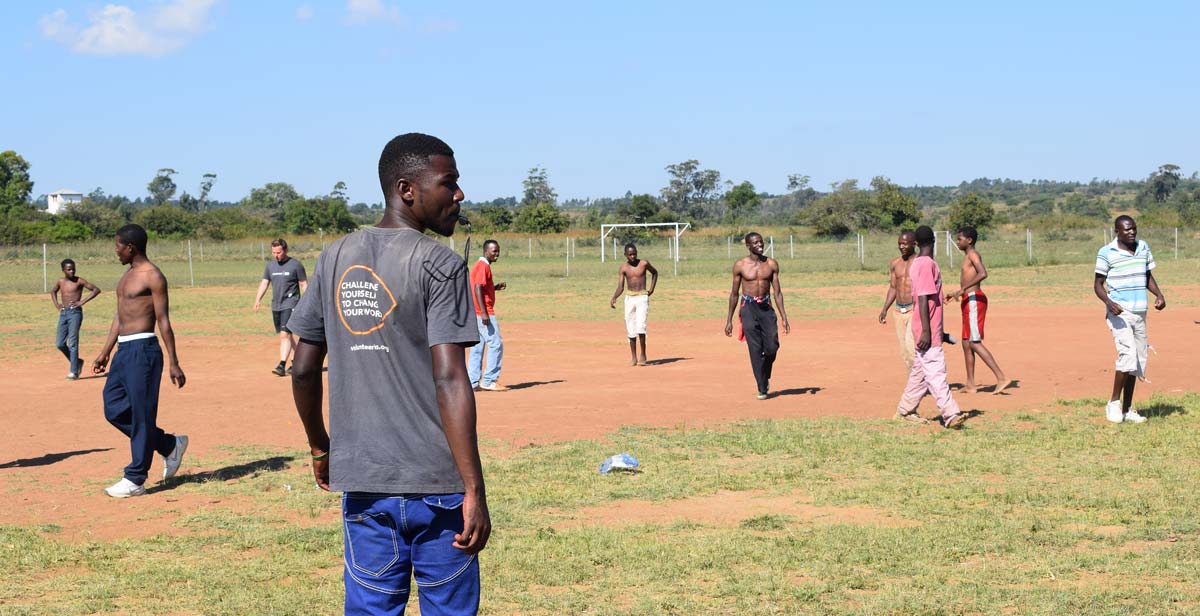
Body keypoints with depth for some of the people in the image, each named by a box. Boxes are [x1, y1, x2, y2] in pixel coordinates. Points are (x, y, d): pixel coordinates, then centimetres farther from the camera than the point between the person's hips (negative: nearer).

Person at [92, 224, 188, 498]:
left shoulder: (152, 276, -9)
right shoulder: (126, 277, 18)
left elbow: (163, 321, -12)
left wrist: (173, 363, -14)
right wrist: (105, 351, 22)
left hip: (142, 349, -10)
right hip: (123, 351, 10)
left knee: (141, 414, -5)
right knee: (114, 409, 8)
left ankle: (135, 480, 0)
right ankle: (170, 445, 20)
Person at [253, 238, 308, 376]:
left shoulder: (295, 265, -6)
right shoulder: (270, 265, 10)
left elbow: (304, 284, -3)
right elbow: (264, 283, 10)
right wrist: (258, 299, -4)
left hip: (290, 304, -6)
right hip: (275, 306, 7)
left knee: (285, 334, -16)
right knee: (284, 334, 15)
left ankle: (282, 365, -20)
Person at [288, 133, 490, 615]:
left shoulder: (335, 259, 8)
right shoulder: (438, 264, -10)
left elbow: (304, 369, 10)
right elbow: (449, 380, -17)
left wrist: (320, 448, 25)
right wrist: (474, 491, -17)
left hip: (360, 480, 5)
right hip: (435, 484, -5)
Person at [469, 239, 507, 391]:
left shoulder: (479, 265, 18)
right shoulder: (483, 266, -12)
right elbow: (478, 289, -21)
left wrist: (496, 287, 13)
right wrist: (484, 313, -27)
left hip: (477, 314, 10)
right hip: (483, 312, -10)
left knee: (477, 348, 10)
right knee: (496, 344, -7)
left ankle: (473, 382, 11)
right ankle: (489, 381, -7)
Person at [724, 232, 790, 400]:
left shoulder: (771, 264, 4)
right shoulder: (740, 265, -1)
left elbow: (777, 292, 7)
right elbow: (734, 294, 5)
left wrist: (784, 317, 0)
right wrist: (729, 320, 4)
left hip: (766, 308, 2)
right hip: (748, 308, -2)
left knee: (772, 346, -6)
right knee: (755, 349, -7)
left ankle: (765, 376, 24)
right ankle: (762, 389, -2)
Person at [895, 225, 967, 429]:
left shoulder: (917, 263, 13)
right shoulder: (927, 264, -15)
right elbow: (923, 299, -20)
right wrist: (926, 332, -23)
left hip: (929, 328, 9)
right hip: (928, 329, -9)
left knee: (920, 369, 15)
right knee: (935, 371, -11)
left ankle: (906, 409, 22)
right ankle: (950, 414, -15)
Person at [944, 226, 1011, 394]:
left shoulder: (973, 254, -11)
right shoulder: (968, 256, 19)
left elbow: (983, 274, -29)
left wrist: (962, 289, -29)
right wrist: (955, 293, 25)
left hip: (974, 300, -10)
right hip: (969, 302, 10)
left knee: (975, 343, -13)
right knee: (966, 343, 12)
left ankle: (1001, 377, -15)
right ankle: (970, 385, 16)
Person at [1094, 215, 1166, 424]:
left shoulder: (1143, 248, 9)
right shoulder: (1106, 253, -7)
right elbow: (1098, 284, -5)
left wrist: (1159, 295, 0)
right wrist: (1109, 302, -24)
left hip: (1140, 313, 6)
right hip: (1119, 312, -6)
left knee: (1138, 361, 8)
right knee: (1128, 354, -21)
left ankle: (1127, 410, 17)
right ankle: (1114, 403, -6)